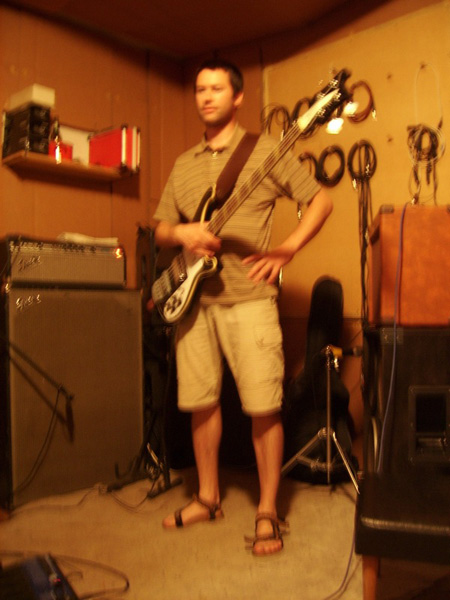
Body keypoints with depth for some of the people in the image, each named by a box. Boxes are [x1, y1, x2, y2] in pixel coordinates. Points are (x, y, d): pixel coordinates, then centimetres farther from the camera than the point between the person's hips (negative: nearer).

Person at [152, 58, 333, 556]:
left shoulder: (265, 151, 2)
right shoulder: (183, 165, 18)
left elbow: (321, 200, 2)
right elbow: (160, 229, 19)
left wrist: (285, 252, -9)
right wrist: (181, 234, -5)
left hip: (248, 297, -5)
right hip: (194, 297, 5)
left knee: (263, 407, -4)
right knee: (200, 402, 10)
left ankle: (268, 512, 14)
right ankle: (208, 498, 28)